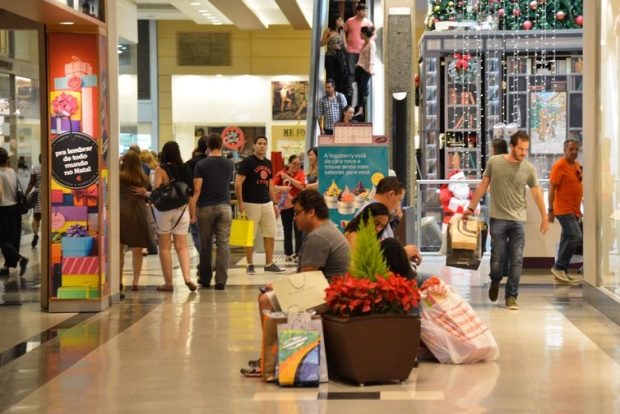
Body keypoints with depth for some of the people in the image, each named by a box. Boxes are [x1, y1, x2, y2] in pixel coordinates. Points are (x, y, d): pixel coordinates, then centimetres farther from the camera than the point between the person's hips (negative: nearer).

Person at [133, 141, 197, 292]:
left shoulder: (160, 169, -8)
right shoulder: (185, 169, 3)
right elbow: (190, 191, 4)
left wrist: (144, 193, 3)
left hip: (163, 210, -3)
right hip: (181, 210, 3)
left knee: (164, 247, 6)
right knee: (182, 246, 7)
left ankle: (168, 282, 7)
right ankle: (187, 277, -11)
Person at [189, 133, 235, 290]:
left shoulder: (201, 165, -6)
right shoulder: (229, 164, 4)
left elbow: (196, 190, -11)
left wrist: (192, 211, -9)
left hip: (206, 208, -1)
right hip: (224, 207, 1)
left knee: (205, 245, 9)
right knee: (223, 244, -1)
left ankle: (205, 279, 20)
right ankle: (221, 280, -8)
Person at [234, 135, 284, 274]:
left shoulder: (268, 164, 14)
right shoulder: (247, 162, -7)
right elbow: (238, 183, -11)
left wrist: (275, 203, 15)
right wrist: (240, 203, -17)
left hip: (267, 203, 7)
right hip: (251, 204, -7)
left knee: (270, 234, 5)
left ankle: (269, 264, 13)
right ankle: (250, 265, 6)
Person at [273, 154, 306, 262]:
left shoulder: (300, 173, 2)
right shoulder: (281, 174, 2)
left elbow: (301, 185, -14)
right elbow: (272, 186, -9)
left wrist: (288, 178, -16)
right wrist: (281, 188, -27)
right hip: (285, 205, 1)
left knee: (298, 230, -5)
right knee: (287, 231, 9)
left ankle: (298, 253, -5)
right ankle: (288, 253, 17)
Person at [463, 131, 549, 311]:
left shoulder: (528, 168, -1)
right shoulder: (494, 162, -2)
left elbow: (537, 193, 7)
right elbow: (483, 186, 7)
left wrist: (545, 218, 7)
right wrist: (471, 208, 7)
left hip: (518, 220, 1)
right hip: (498, 218, -1)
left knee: (517, 260, 0)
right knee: (497, 257, 4)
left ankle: (511, 296, 11)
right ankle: (495, 281, 34)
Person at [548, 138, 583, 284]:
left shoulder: (577, 165, 12)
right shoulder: (559, 166, -13)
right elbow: (552, 188, -14)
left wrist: (579, 209, 20)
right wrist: (550, 209, -17)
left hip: (574, 210, 9)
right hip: (564, 210, -9)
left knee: (568, 240, 10)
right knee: (576, 237, -16)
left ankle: (562, 272, 15)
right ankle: (558, 267, -7)